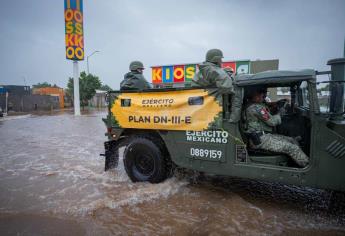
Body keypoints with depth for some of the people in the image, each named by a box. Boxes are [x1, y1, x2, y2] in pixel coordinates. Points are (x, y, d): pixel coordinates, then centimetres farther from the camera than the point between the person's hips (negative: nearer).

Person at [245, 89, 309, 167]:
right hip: (260, 139, -11)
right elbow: (272, 122, -15)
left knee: (292, 140, 11)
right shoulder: (257, 107, -16)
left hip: (264, 135, 11)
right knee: (292, 148, -14)